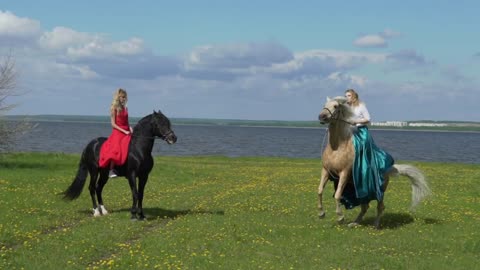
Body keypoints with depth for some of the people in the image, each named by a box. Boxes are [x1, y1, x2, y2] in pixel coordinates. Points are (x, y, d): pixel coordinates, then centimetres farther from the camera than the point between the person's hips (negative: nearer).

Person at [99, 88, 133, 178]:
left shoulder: (125, 108, 16)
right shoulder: (114, 108, -2)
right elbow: (113, 124, -6)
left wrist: (130, 128, -2)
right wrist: (124, 131, -14)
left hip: (126, 133, 7)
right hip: (117, 132, -7)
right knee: (115, 150, -24)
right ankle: (111, 170, -18)